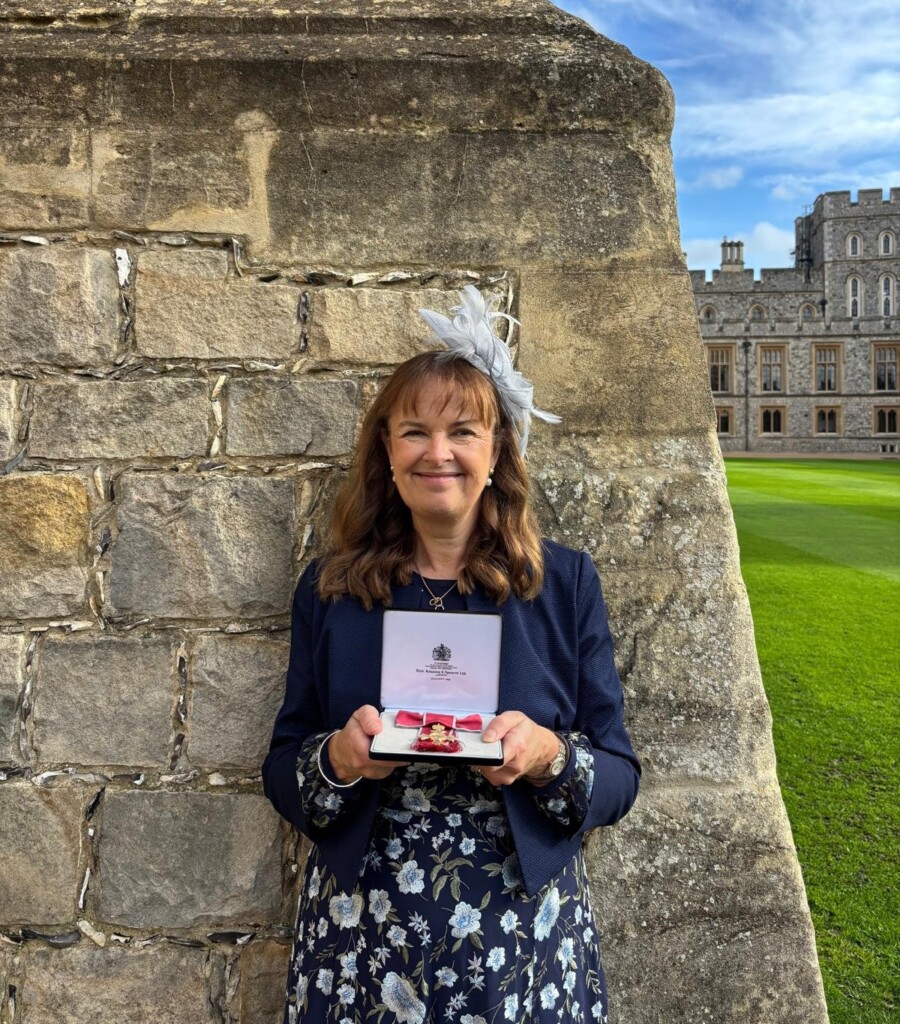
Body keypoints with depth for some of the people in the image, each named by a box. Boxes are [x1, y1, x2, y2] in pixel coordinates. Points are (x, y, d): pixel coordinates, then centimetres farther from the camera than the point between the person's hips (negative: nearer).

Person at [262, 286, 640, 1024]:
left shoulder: (566, 582, -5)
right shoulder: (330, 588, -3)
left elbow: (620, 778, -2)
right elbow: (282, 771, 2)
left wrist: (549, 756, -22)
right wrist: (338, 757, -18)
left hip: (524, 937, 0)